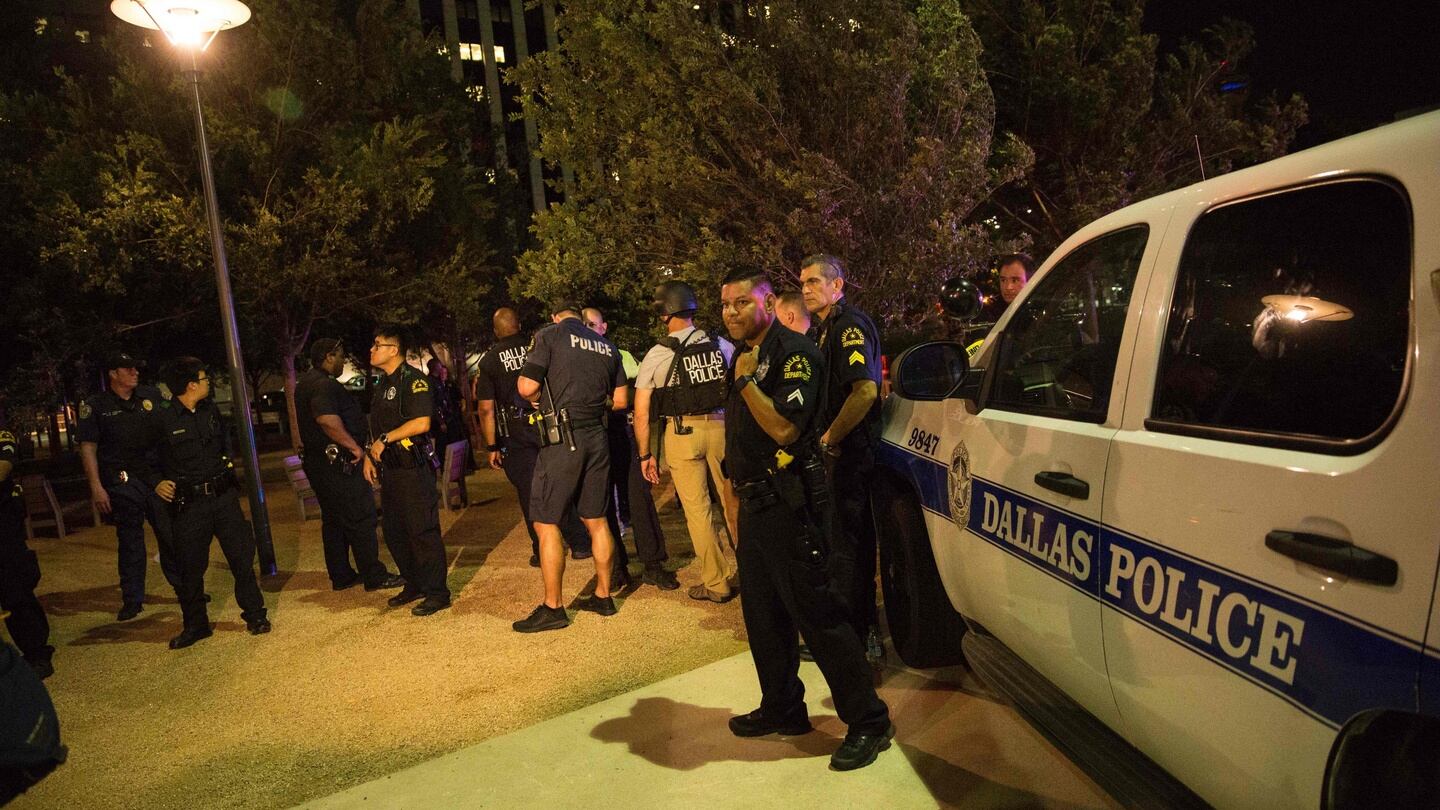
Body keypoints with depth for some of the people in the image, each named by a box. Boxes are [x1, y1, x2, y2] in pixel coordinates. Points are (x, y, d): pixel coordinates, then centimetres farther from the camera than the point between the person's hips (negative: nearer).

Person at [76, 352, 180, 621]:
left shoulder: (152, 396, 6)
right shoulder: (95, 406, -1)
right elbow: (88, 448, -2)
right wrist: (96, 487, -8)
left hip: (158, 476, 2)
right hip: (123, 483, -2)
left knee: (172, 535, 7)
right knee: (130, 541, 5)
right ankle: (132, 600, 16)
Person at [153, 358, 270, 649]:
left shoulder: (210, 410, 8)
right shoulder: (162, 417, -8)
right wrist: (157, 482, -10)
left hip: (223, 496, 4)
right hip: (188, 504, -4)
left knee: (242, 556, 4)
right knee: (191, 567, 7)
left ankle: (254, 615, 15)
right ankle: (195, 624, 22)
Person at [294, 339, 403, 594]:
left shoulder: (306, 383, 17)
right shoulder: (324, 384, -17)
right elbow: (327, 420, -34)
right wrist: (355, 447, -25)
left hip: (318, 462, 11)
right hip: (337, 463, -11)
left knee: (333, 520, 15)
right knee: (361, 519, -5)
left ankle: (341, 576, 23)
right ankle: (374, 576, 0)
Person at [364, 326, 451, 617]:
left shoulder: (413, 380, -11)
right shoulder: (383, 383, 17)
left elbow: (421, 423, -22)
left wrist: (385, 439, -16)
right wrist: (369, 455, 10)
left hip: (414, 468, -10)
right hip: (390, 469, 10)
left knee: (422, 532, -5)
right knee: (394, 532, 15)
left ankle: (437, 592, 3)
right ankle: (414, 585, 28)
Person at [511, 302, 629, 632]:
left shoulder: (549, 335, -3)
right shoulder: (607, 346, 14)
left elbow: (527, 388, -11)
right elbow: (621, 400, 14)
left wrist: (543, 400, 10)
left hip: (562, 440, -6)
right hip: (597, 438, 6)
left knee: (545, 523, 2)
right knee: (597, 520, 14)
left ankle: (552, 608, 5)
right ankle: (603, 596, 23)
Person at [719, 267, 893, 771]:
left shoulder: (793, 353, -13)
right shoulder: (745, 356, 14)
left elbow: (785, 428, -22)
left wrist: (746, 381, -20)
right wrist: (737, 492, 18)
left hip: (788, 503, -9)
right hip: (754, 503, 9)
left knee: (816, 615, -5)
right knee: (762, 613, 17)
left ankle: (868, 721, 9)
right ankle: (782, 709, 33)